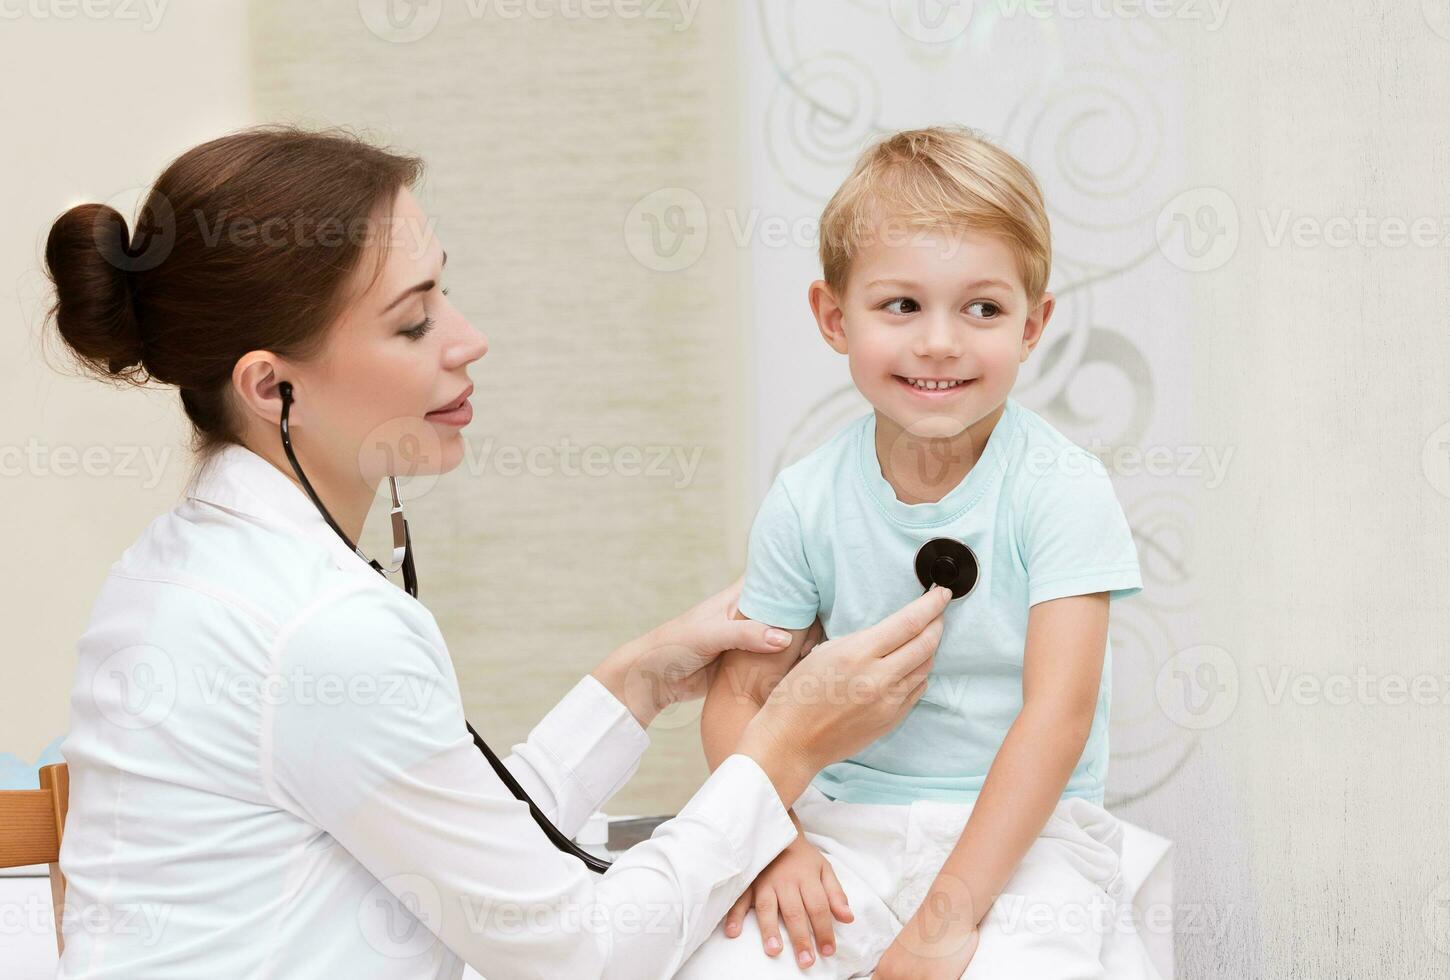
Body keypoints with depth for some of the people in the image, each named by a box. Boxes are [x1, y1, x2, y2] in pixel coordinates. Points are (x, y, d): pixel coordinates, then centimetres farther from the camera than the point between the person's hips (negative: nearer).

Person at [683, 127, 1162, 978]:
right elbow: (740, 695, 5)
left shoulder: (1061, 490, -11)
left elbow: (1057, 712, -17)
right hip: (850, 827, 3)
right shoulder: (807, 503, -1)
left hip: (1024, 834, -2)